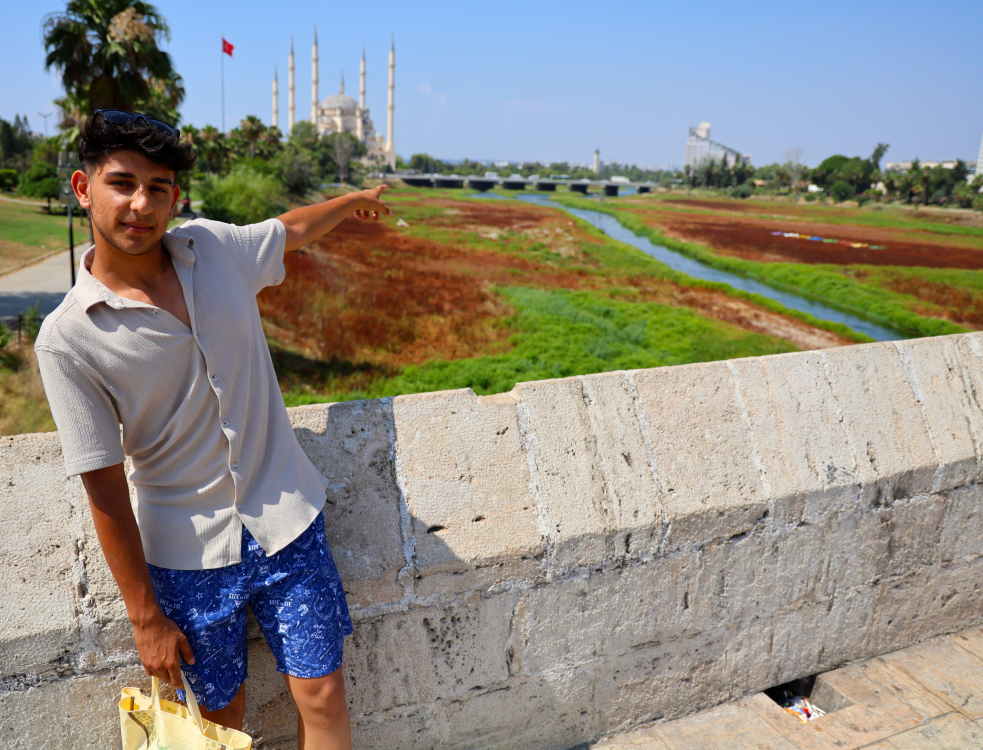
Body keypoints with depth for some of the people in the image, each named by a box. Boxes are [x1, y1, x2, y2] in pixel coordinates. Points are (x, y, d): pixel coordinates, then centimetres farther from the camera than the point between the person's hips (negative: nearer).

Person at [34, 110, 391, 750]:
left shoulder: (214, 246, -4)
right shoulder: (67, 338, -14)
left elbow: (291, 229, 20)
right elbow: (105, 488, -10)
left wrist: (353, 199, 37)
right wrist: (145, 615, -5)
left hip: (286, 518, 3)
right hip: (188, 551, -2)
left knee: (323, 695, 6)